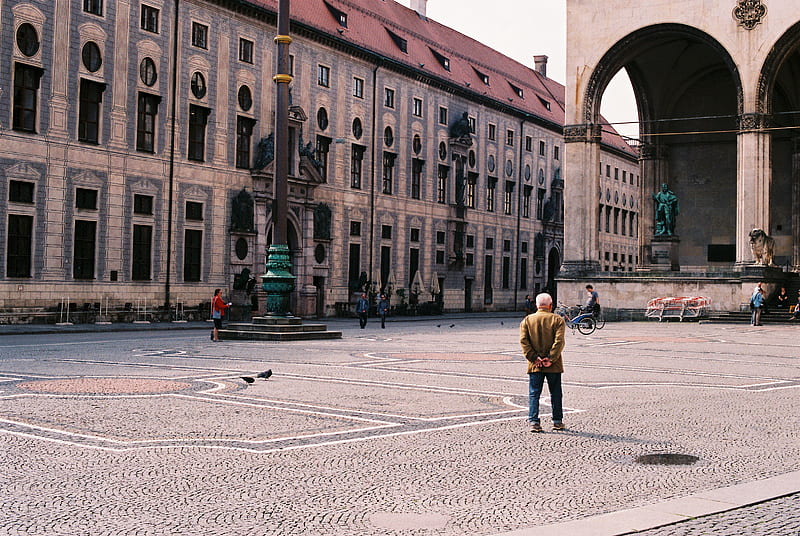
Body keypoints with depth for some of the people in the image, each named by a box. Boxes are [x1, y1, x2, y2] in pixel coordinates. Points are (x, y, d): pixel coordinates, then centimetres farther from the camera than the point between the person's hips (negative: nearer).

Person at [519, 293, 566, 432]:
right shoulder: (557, 320, -3)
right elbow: (559, 341, -14)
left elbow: (523, 341, -5)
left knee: (533, 394, 4)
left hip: (535, 365, 1)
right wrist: (551, 359, -13)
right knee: (556, 394, 12)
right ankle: (557, 421, 18)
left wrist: (534, 358, -9)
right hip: (553, 366, -1)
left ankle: (533, 422, -4)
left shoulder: (526, 320, 4)